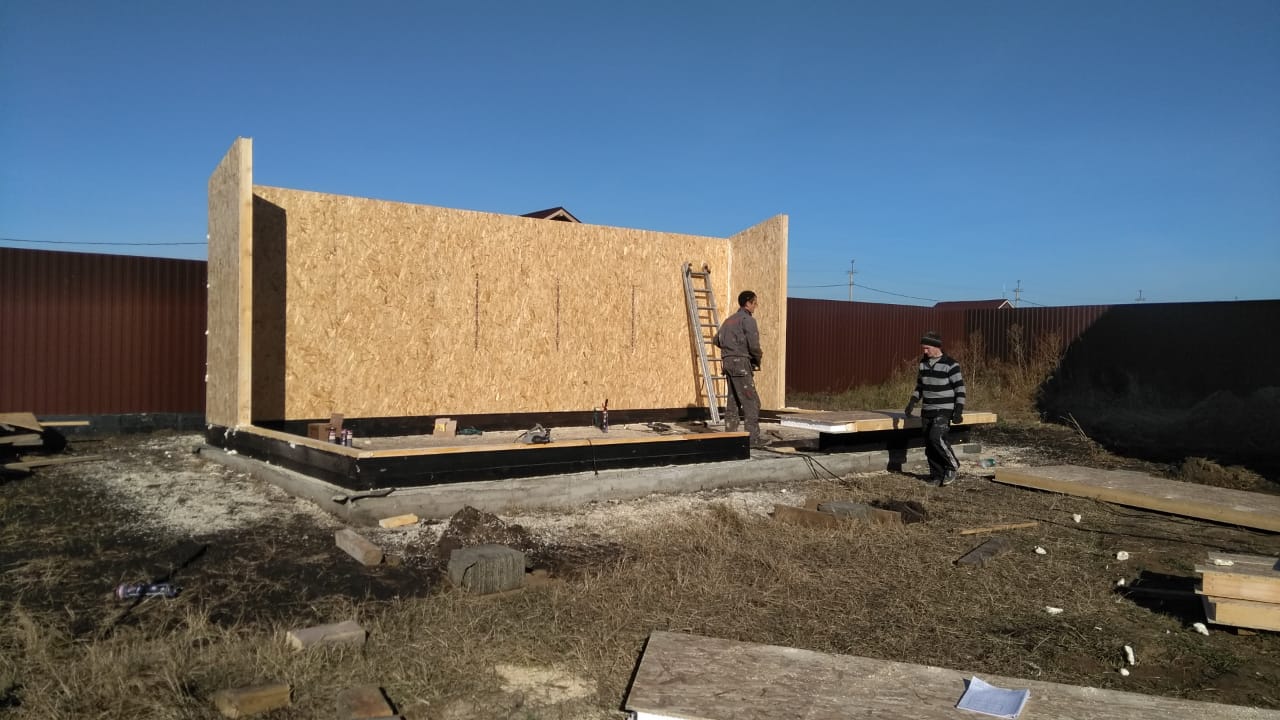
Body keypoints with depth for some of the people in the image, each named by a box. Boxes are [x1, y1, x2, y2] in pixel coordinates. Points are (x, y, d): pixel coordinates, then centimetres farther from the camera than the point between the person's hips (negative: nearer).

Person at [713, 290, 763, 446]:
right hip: (741, 362, -9)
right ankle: (753, 438, -11)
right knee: (751, 401, -7)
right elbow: (753, 344, -16)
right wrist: (758, 358, 2)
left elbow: (717, 340, 25)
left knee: (732, 400, 13)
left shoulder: (730, 320, 18)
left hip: (728, 362, 9)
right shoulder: (748, 319, -8)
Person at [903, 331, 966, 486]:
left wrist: (958, 411, -15)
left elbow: (960, 388, -10)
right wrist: (912, 402, 6)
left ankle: (952, 466, 0)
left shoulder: (950, 364, -12)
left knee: (936, 437, -21)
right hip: (927, 410, 6)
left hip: (944, 410, -6)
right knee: (929, 444, 4)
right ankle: (937, 476, 14)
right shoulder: (923, 362, 7)